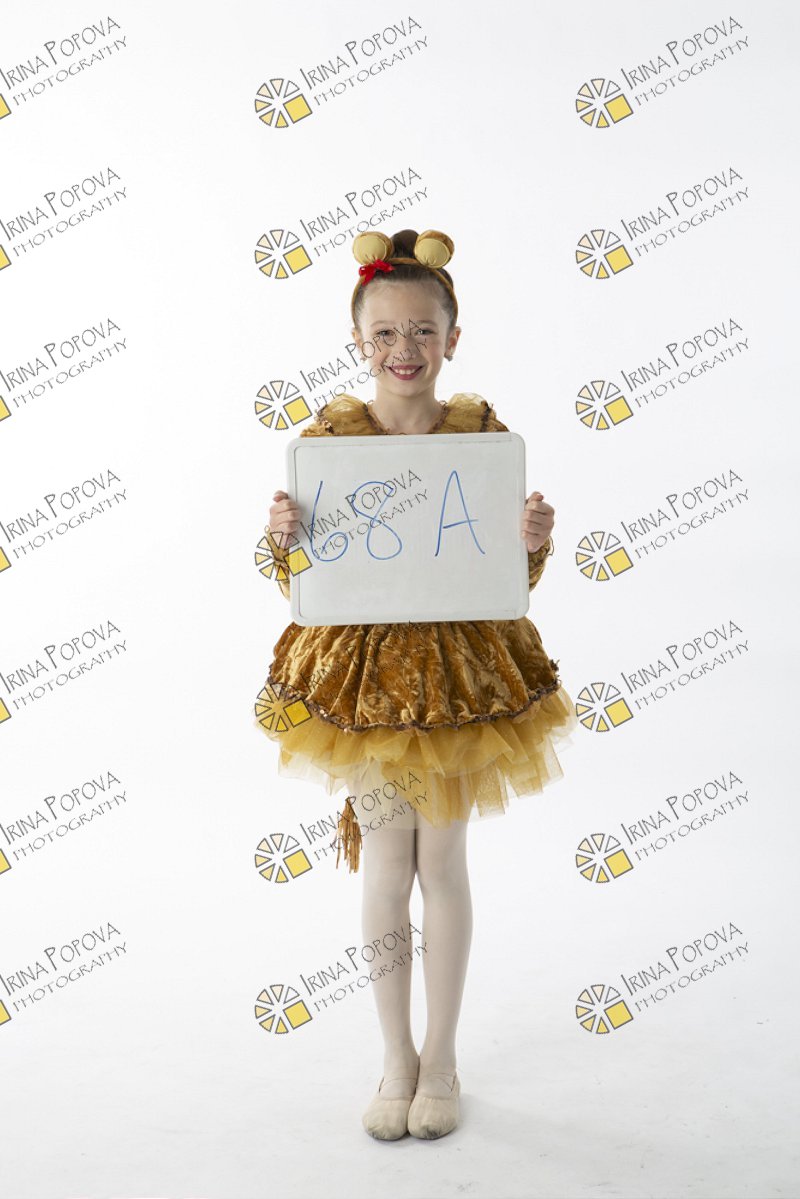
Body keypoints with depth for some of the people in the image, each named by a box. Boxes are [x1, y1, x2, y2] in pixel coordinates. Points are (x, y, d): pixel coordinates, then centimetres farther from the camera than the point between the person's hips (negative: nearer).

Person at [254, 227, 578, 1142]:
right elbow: (303, 584, -1)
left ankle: (441, 1059, 29)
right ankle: (396, 1060, 29)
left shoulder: (482, 431, -3)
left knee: (442, 863, 10)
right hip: (360, 669, 0)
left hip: (460, 668, 0)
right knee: (385, 866, 10)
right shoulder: (328, 436, -4)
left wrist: (535, 540, -19)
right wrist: (282, 536, -21)